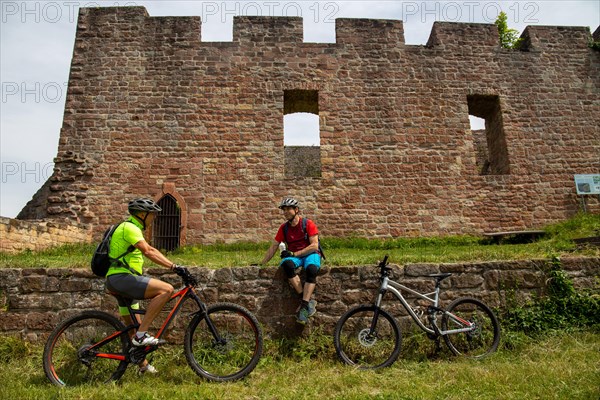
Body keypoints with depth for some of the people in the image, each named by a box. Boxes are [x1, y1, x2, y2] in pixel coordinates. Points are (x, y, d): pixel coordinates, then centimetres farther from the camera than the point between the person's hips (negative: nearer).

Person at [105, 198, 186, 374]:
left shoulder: (133, 229, 21)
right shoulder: (129, 228, -12)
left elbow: (152, 250, 20)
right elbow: (148, 252, -23)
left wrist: (174, 266, 14)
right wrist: (173, 267, -27)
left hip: (119, 280, 11)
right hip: (121, 278, -11)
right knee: (166, 289, -22)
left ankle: (143, 365, 29)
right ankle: (141, 334, -19)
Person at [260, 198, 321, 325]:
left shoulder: (308, 224, -5)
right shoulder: (284, 227, 7)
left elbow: (314, 246, -12)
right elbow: (273, 247, 9)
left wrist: (294, 253, -18)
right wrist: (261, 264, 5)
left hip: (310, 254, -2)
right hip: (293, 256, 3)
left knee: (311, 269, -38)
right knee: (286, 264, -35)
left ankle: (304, 305, -35)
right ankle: (309, 300, -30)